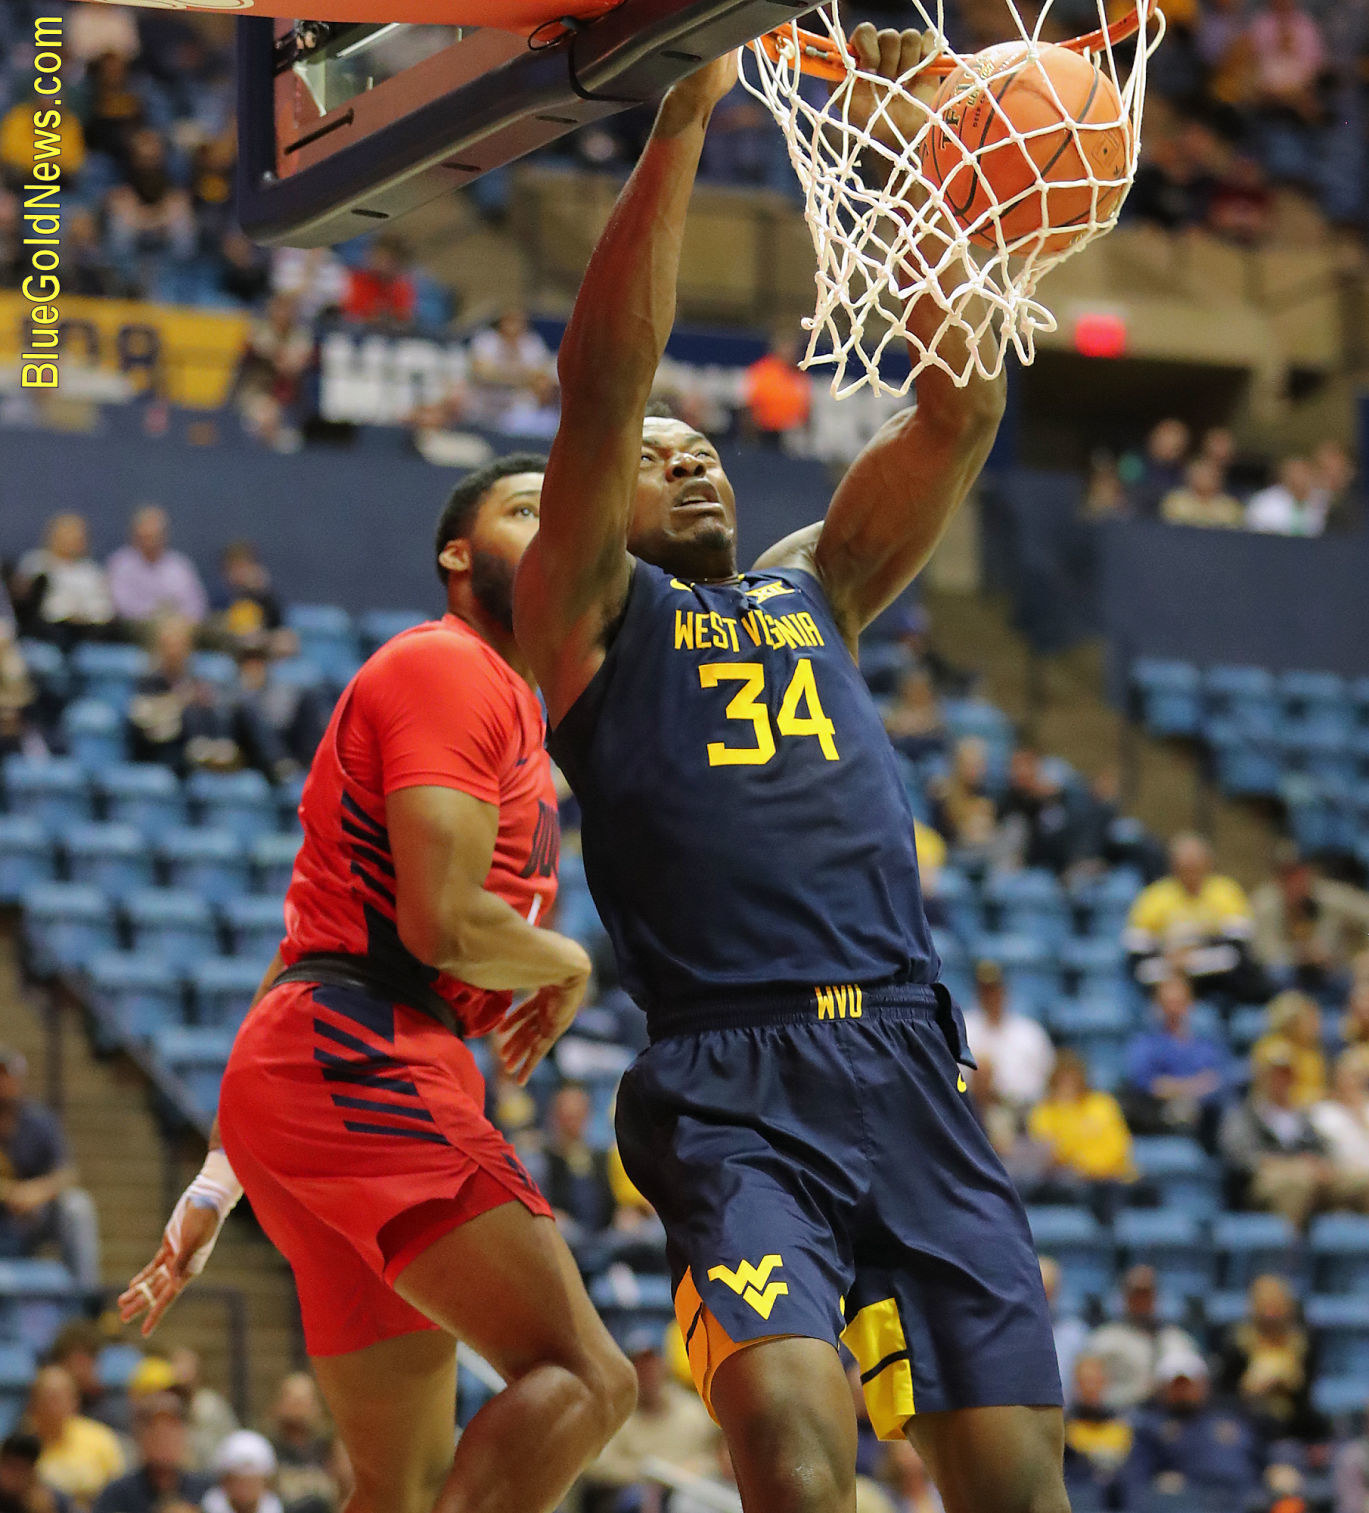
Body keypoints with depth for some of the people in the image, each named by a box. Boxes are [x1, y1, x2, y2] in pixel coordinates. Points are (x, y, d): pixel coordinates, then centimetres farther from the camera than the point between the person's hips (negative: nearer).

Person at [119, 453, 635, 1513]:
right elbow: (444, 926, -18)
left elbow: (318, 957, 27)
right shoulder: (450, 669, -4)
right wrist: (570, 967, 3)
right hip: (361, 1060, -10)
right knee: (584, 1378, -25)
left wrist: (217, 1187, 25)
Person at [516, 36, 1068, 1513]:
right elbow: (602, 382, -3)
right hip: (734, 1091, -5)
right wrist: (681, 121, -6)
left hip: (914, 1070, 5)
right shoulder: (589, 613, 11)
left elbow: (960, 409, 16)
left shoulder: (813, 588, 25)